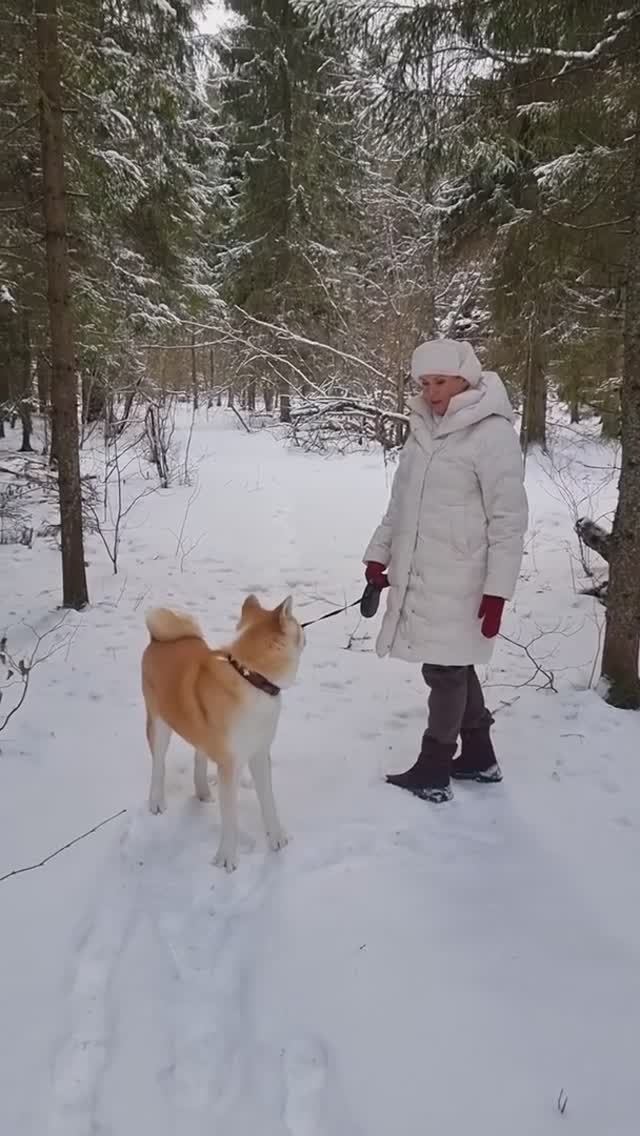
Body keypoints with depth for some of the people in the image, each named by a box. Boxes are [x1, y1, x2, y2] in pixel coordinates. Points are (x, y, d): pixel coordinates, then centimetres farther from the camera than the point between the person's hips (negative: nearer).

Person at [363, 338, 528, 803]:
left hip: (459, 578, -7)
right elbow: (401, 501, 17)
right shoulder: (424, 429, 10)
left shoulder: (492, 434, -13)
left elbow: (509, 518, -14)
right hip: (420, 574, 8)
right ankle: (479, 757, 32)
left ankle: (434, 770, 15)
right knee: (455, 666, 16)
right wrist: (379, 554, 12)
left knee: (446, 670, 1)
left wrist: (497, 589, -16)